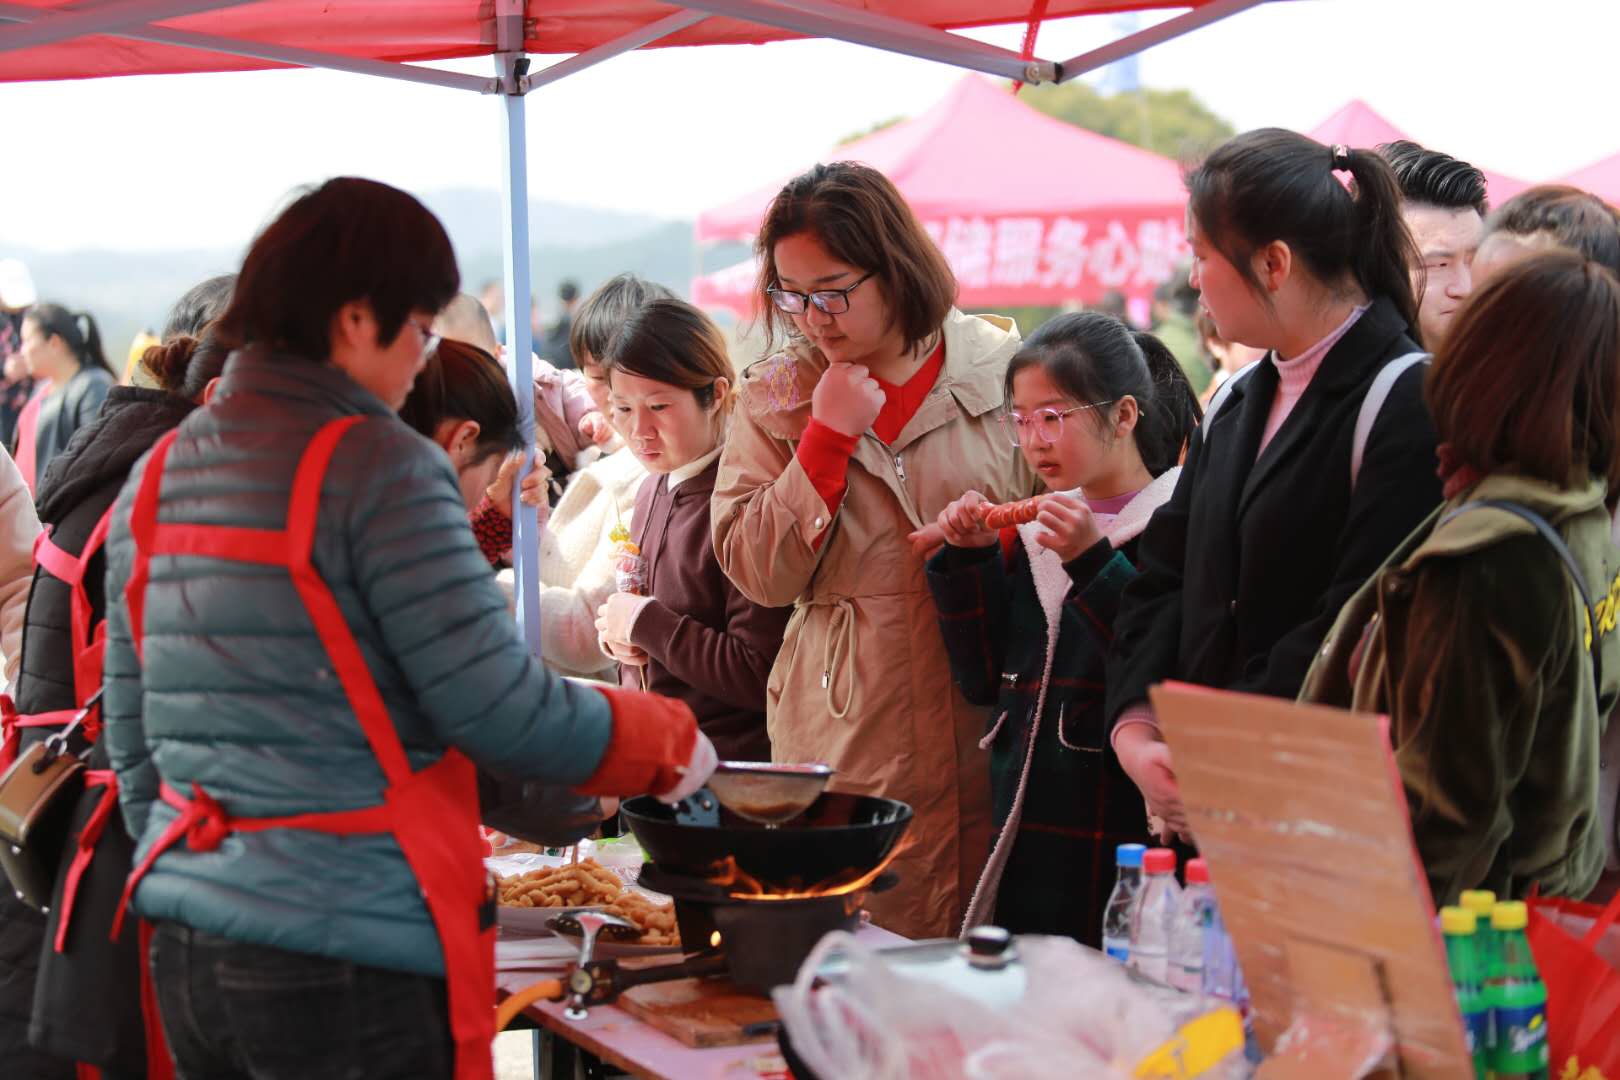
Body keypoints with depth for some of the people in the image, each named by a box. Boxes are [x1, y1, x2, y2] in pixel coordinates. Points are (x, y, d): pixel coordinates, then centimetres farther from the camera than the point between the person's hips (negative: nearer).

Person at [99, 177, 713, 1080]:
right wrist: (669, 742, 1)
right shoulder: (380, 468, -13)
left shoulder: (157, 476, 10)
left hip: (186, 957, 8)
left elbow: (130, 736, 15)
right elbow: (499, 711, -15)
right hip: (349, 965, -7)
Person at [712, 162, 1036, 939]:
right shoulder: (775, 399, 5)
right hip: (847, 737, 0)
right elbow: (758, 573, -4)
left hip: (988, 724, 0)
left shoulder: (1002, 365, 3)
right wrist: (827, 435, -10)